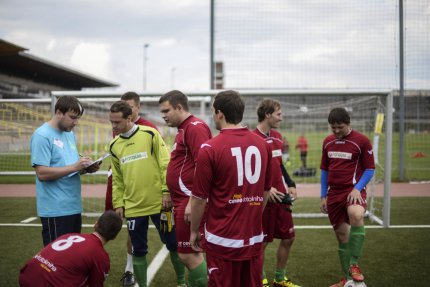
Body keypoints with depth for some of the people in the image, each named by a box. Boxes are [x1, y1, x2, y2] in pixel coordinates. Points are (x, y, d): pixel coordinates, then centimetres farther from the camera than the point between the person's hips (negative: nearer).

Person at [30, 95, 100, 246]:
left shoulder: (70, 134, 13)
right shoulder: (42, 136, -13)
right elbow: (42, 173, -20)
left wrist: (86, 168, -1)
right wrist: (74, 167, -24)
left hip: (74, 206, 8)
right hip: (55, 210, -8)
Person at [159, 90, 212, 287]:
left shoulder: (195, 127, -13)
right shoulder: (183, 130, 18)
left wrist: (192, 201, -25)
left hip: (190, 202, -10)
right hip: (182, 201, 10)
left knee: (188, 254, -6)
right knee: (190, 253, 14)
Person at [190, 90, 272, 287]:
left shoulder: (210, 148, -14)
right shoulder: (262, 144, 2)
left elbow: (199, 198, -9)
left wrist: (194, 231, 6)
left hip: (223, 240, -4)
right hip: (254, 238, 5)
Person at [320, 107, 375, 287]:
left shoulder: (361, 141, -5)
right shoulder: (327, 142, 9)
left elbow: (370, 169, -3)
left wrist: (357, 189, -16)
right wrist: (323, 196, 14)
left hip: (353, 190, -5)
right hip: (334, 193, 5)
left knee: (357, 216, -35)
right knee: (341, 234, 9)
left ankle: (354, 265, -22)